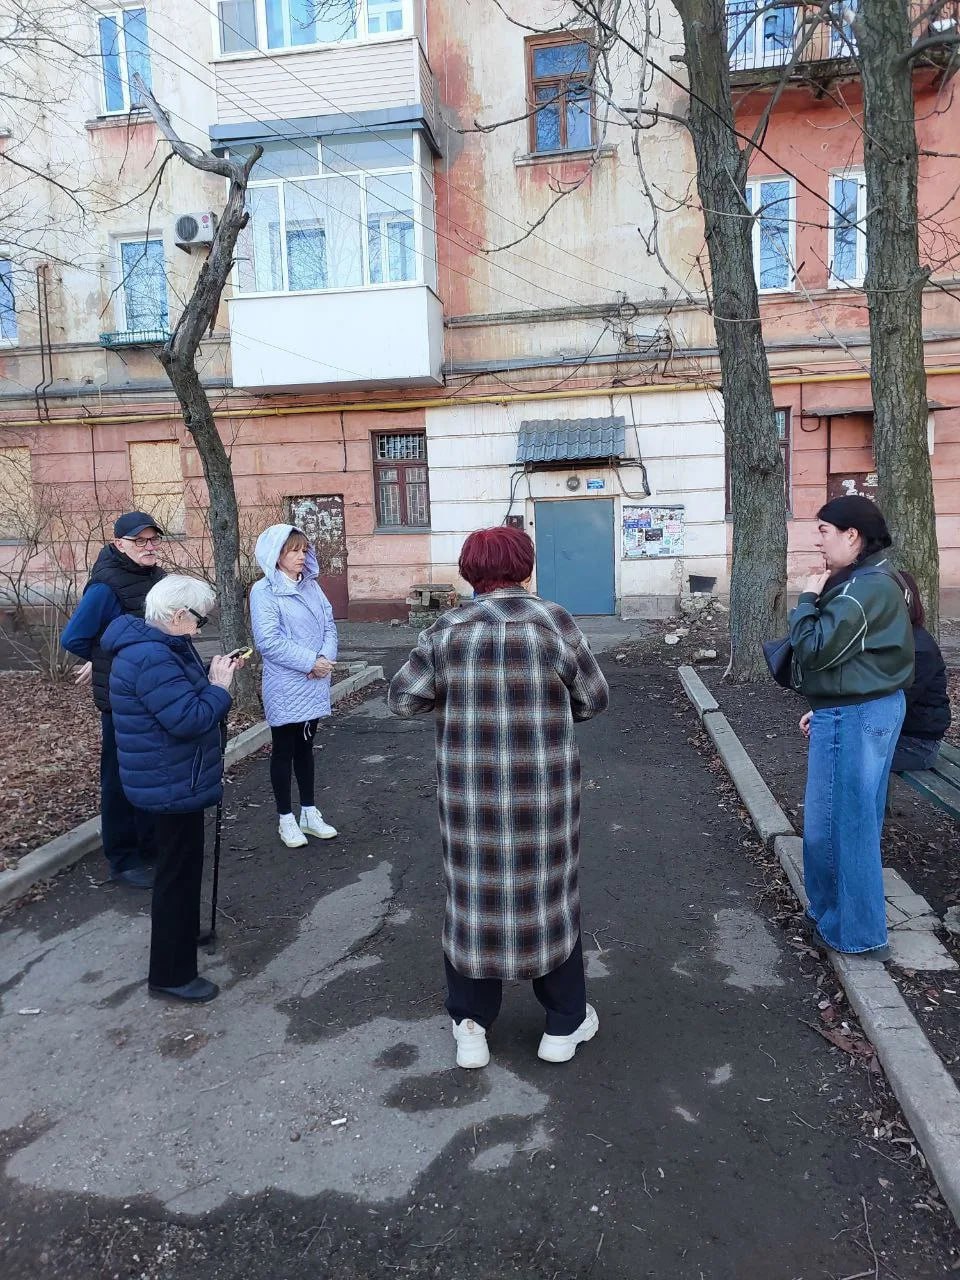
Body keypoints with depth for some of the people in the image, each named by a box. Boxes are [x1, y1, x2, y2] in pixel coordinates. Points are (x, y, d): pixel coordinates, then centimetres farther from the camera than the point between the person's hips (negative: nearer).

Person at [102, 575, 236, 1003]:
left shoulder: (157, 647, 7)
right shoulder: (151, 659, -27)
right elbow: (188, 718, -31)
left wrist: (211, 676, 0)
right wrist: (219, 688, -18)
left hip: (173, 782, 11)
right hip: (172, 786, -11)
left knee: (183, 864, 27)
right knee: (178, 871, 1)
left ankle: (182, 933, 47)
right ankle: (171, 974, 14)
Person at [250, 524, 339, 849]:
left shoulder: (311, 586, 8)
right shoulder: (264, 591, -11)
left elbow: (329, 625, 6)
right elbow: (269, 641, -19)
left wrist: (326, 658, -13)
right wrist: (310, 662, -19)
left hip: (314, 684, 6)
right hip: (284, 688, -6)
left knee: (305, 747, 16)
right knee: (284, 750, 7)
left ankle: (309, 813, 27)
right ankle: (286, 819, 19)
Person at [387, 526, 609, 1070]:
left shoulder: (448, 629, -4)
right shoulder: (552, 620, -9)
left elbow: (403, 698, -2)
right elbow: (593, 699, -2)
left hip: (469, 788, 2)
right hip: (543, 787, -1)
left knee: (474, 894, 16)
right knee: (548, 892, 14)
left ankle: (471, 1024, 26)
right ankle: (565, 1024, 28)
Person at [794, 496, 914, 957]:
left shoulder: (866, 588, -21)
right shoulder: (865, 580, 12)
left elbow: (815, 649, -23)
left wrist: (807, 599, -9)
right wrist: (823, 709, 18)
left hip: (855, 717, -11)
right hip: (861, 710, 11)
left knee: (842, 823, 1)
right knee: (846, 819, 20)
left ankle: (856, 931, 14)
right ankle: (833, 911, 34)